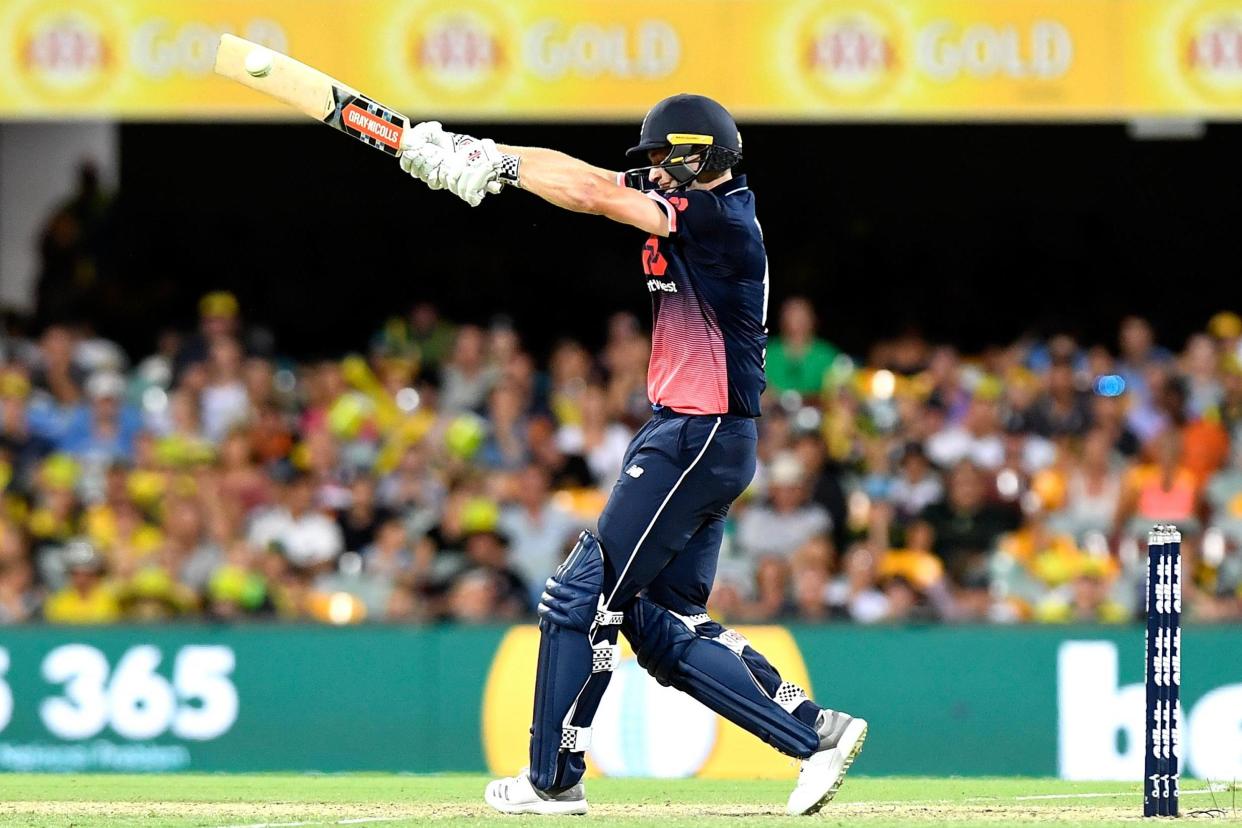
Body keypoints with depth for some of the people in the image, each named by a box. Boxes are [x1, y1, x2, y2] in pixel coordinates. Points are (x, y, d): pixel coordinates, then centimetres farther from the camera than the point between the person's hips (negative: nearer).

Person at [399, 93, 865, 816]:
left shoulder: (719, 218, -15)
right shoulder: (704, 209, 13)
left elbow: (593, 195, -17)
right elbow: (595, 180, 10)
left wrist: (498, 162, -9)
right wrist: (480, 156, 1)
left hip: (696, 440, -10)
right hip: (693, 438, 10)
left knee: (582, 597, -5)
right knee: (663, 623, 10)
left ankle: (554, 779, 2)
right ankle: (815, 730, 6)